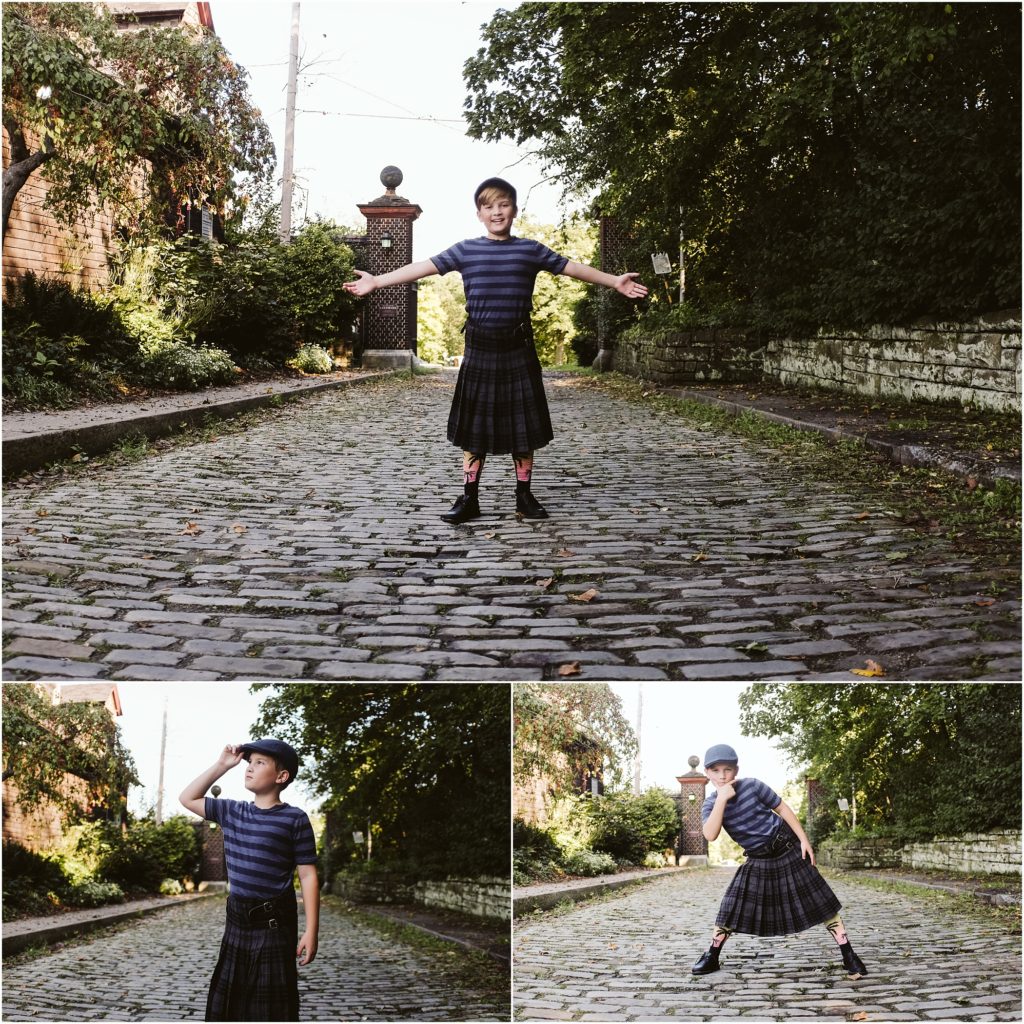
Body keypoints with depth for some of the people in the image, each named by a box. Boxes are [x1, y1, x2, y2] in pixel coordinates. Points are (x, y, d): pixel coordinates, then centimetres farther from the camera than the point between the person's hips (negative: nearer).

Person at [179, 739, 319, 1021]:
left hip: (274, 926, -6)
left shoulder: (294, 819, -8)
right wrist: (221, 765, 6)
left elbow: (308, 876, -9)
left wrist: (311, 931, -13)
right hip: (237, 922, 6)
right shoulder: (232, 812, 8)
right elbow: (188, 798, 17)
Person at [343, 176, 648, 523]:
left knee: (523, 423, 6)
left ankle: (524, 495, 17)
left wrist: (614, 281, 5)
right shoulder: (465, 250, 3)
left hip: (518, 349, 0)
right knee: (474, 424, 4)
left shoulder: (530, 250, 5)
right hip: (480, 349, 0)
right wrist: (377, 281, -8)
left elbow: (572, 267, 8)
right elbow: (423, 267, -2)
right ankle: (469, 499, 11)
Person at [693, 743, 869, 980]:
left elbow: (782, 808, -4)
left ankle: (849, 957, 3)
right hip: (758, 860, 2)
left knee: (819, 900, -4)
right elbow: (710, 836, -28)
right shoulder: (711, 805, -10)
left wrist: (803, 839, -9)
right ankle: (711, 957, 9)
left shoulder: (752, 786, -15)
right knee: (731, 906, -5)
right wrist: (722, 798, -32)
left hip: (788, 849, -2)